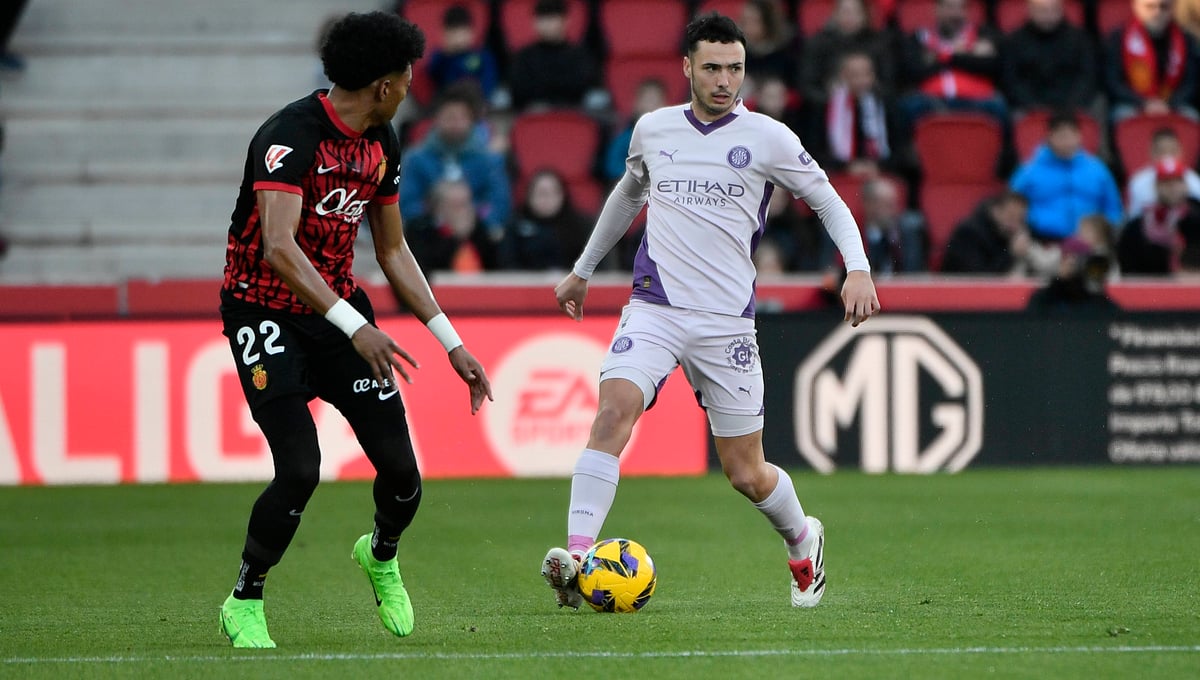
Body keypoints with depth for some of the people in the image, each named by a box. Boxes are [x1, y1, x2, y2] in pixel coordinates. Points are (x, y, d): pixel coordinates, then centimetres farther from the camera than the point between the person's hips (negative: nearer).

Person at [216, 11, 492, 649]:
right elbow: (279, 248, -33)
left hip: (339, 304, 7)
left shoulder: (381, 143, 4)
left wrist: (450, 341, 10)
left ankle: (381, 555, 33)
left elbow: (392, 250, 15)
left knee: (400, 469, -3)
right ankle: (244, 606, 4)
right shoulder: (292, 134, -23)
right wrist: (354, 327, -41)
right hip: (266, 309, -7)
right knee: (300, 470, -20)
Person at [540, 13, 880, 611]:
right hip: (654, 309, 2)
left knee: (746, 474, 4)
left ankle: (801, 540, 37)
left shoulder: (766, 138, -1)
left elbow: (829, 202, 7)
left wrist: (858, 268, -10)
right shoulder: (652, 130, 9)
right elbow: (628, 193, 29)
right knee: (613, 411, -26)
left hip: (727, 320, -2)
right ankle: (576, 556, -33)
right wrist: (583, 270, 36)